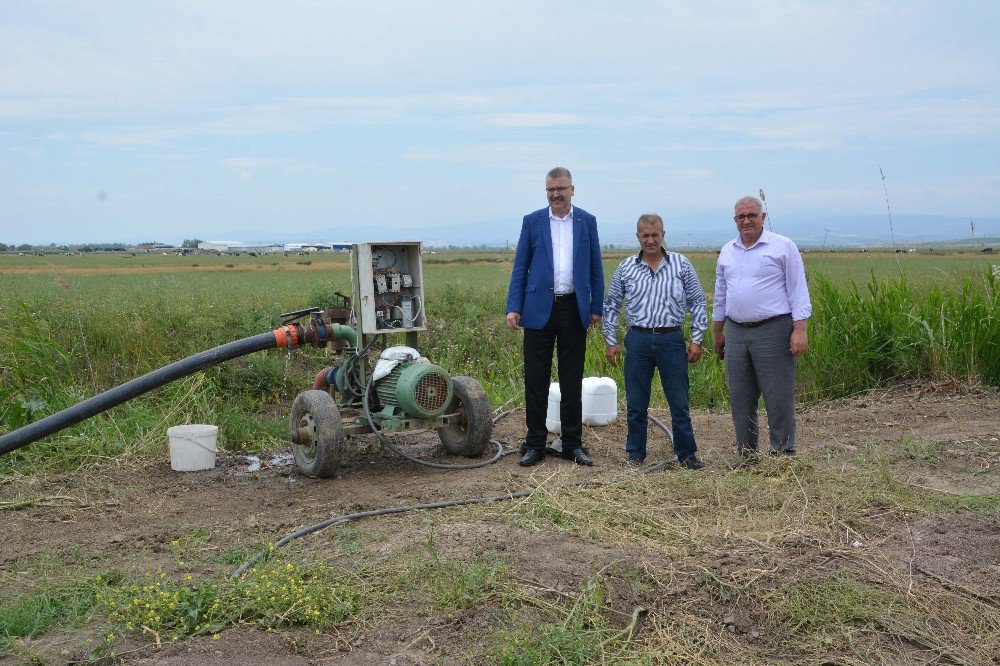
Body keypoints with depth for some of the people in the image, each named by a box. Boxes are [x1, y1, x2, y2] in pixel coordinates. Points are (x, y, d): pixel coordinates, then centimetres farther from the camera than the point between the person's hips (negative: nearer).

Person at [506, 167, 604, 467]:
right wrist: (513, 307, -5)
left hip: (574, 309, 1)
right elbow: (520, 268, 4)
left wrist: (596, 307, 4)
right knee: (535, 380, 1)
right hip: (539, 309, -1)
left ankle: (573, 444, 16)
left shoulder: (587, 221, 7)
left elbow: (595, 268, 9)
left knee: (572, 381, 7)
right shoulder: (532, 222, 5)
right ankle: (535, 445, 10)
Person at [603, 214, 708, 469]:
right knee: (636, 404, 7)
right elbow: (611, 306, 11)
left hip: (672, 340, -1)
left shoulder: (681, 264, 2)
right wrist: (611, 341, 7)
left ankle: (686, 453, 16)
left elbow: (697, 302, 6)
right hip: (638, 340, 1)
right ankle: (635, 453, 20)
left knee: (679, 402, 4)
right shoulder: (626, 268, 4)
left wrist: (697, 339, 1)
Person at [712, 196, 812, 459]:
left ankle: (783, 453, 7)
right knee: (740, 399, 9)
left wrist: (800, 330, -13)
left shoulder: (783, 247, -1)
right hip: (736, 333, 5)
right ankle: (746, 455, 19)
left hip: (773, 331, -5)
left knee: (778, 398, -2)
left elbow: (798, 291, -4)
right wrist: (717, 333, 22)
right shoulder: (727, 252, 14)